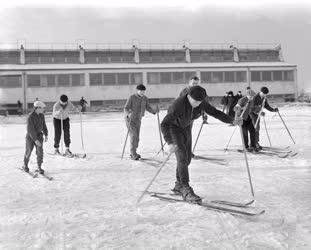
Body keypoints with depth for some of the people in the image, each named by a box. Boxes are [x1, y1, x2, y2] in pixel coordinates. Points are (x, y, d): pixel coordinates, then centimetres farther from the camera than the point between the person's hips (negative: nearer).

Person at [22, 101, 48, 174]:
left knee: (40, 152, -5)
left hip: (39, 135, 4)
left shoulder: (41, 115, -3)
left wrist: (46, 135, 0)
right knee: (28, 152, 11)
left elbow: (44, 125, 8)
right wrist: (35, 140, -30)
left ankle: (39, 167, 6)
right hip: (30, 136, -4)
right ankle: (25, 165, 34)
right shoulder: (30, 117, -24)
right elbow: (30, 130, -26)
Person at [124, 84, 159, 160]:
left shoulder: (145, 98, -3)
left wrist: (154, 110, -24)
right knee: (133, 136, -15)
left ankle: (133, 153, 27)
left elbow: (148, 108, -4)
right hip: (130, 119, -6)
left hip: (138, 120, 6)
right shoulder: (131, 97, -18)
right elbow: (126, 109, -21)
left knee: (136, 137, 11)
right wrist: (128, 114, -42)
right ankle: (133, 155, -11)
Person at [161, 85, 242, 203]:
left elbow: (215, 112, -5)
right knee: (182, 157, -18)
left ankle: (178, 186, 22)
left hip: (186, 128, 7)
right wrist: (170, 142, -46)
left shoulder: (202, 103, -17)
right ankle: (186, 191, -17)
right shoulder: (179, 104, -35)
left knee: (187, 158, 7)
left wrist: (231, 121, -12)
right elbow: (164, 124, -36)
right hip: (173, 128, -7)